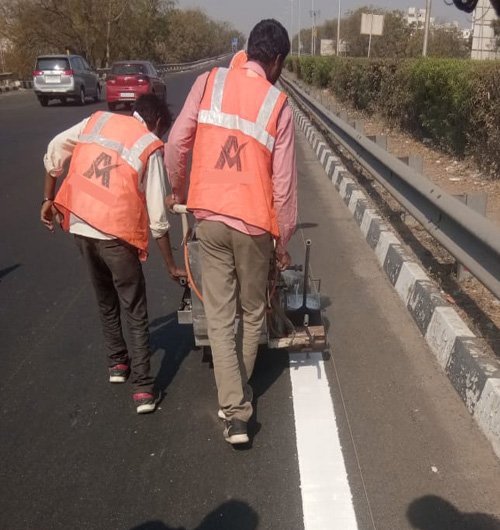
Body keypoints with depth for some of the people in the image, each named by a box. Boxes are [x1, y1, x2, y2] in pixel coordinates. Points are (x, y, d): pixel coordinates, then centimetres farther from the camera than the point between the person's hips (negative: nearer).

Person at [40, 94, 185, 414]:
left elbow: (54, 152, 9)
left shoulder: (98, 120, 10)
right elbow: (157, 217, -4)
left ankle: (118, 363, 37)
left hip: (80, 226, 5)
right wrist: (172, 266, 3)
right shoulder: (151, 148, -2)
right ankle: (143, 389, 6)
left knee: (106, 301, 24)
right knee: (136, 313, 7)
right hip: (115, 232, -5)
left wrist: (49, 199, 20)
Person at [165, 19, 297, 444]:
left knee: (219, 316, 7)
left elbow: (177, 143, -1)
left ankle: (234, 412, 4)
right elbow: (283, 183, -3)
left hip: (210, 217, 2)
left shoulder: (210, 81, 3)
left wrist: (178, 189, 18)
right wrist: (284, 240, 7)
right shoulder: (279, 106, -3)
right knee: (253, 313, 19)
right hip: (253, 222, -1)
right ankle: (241, 391, 37)